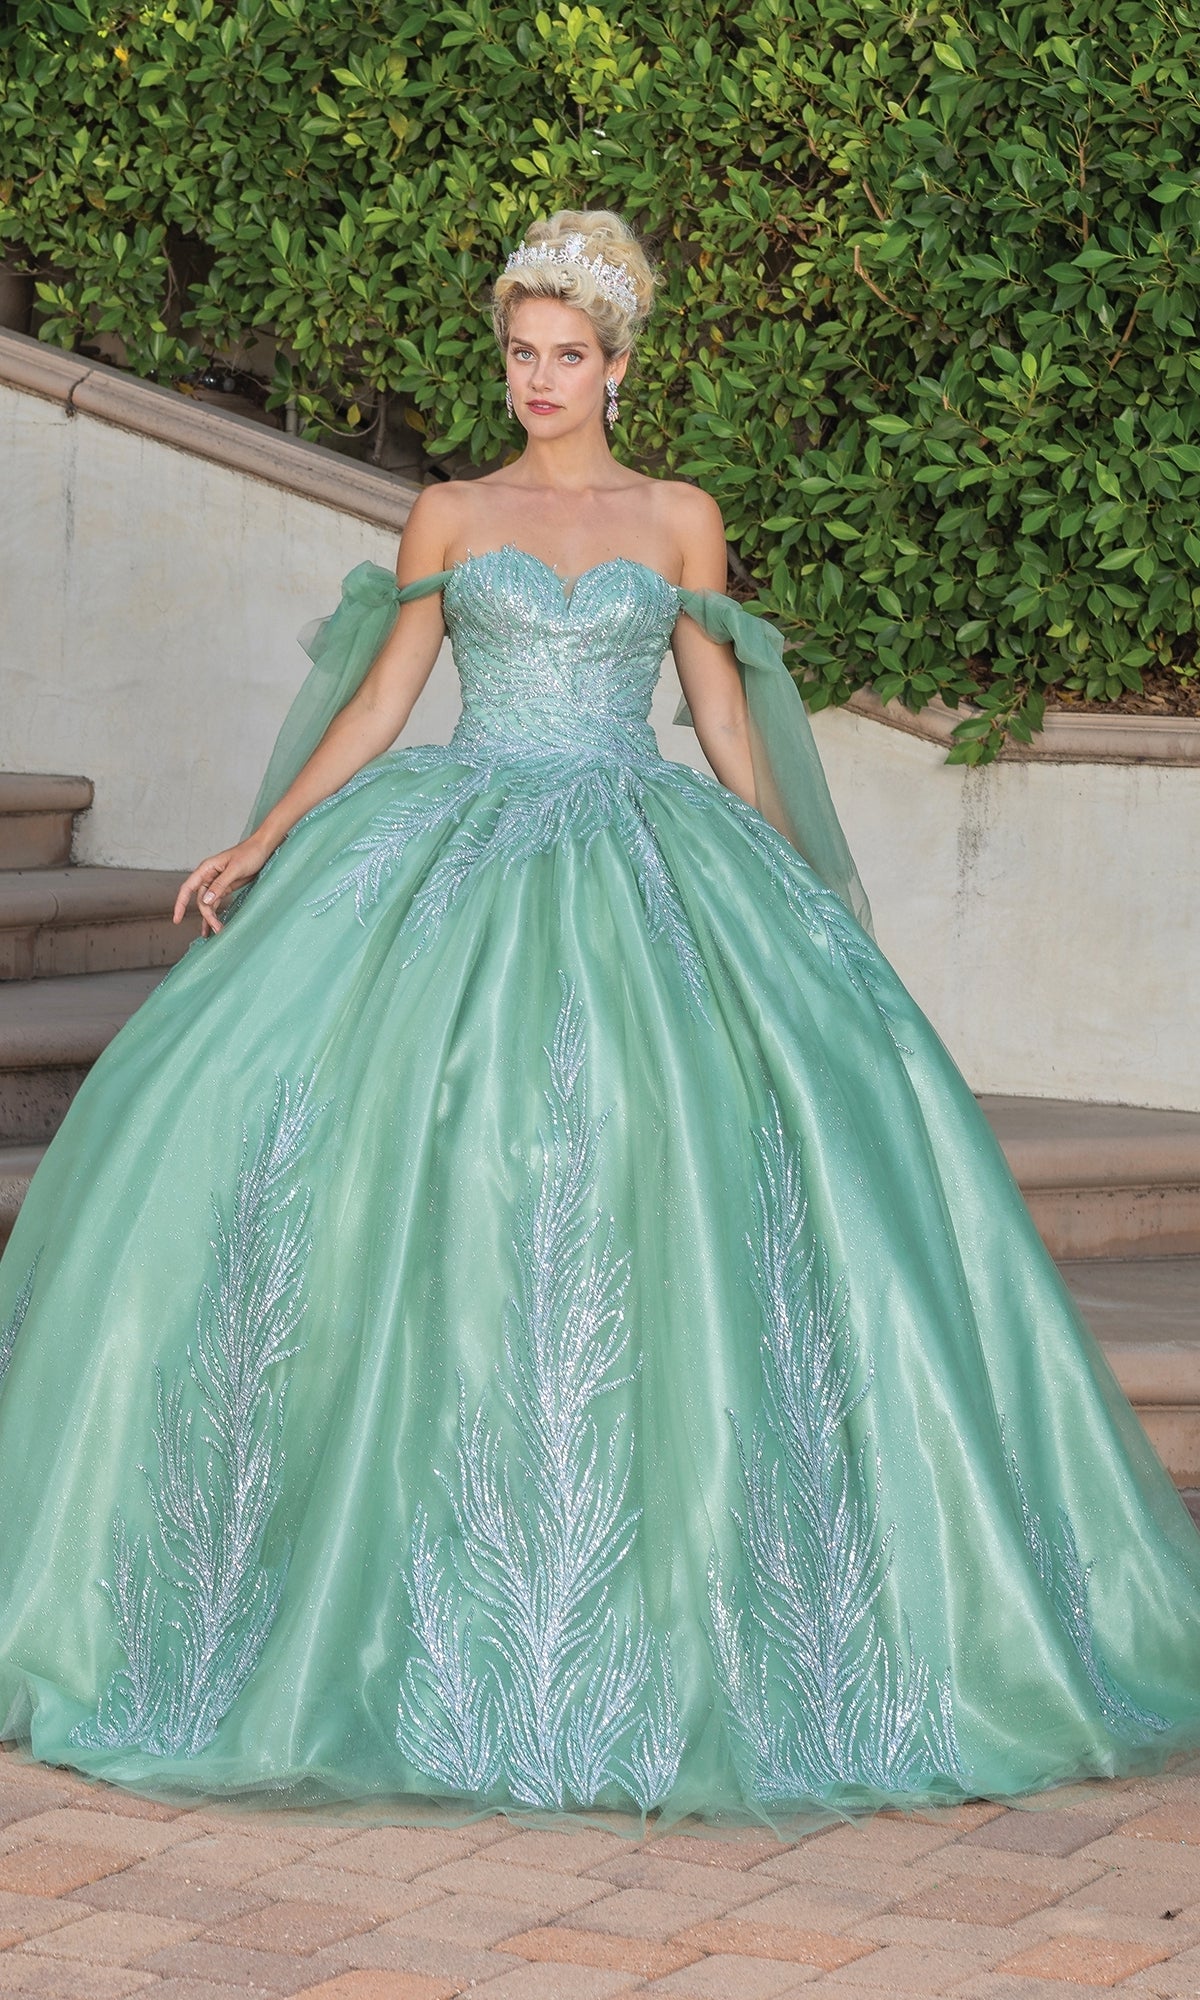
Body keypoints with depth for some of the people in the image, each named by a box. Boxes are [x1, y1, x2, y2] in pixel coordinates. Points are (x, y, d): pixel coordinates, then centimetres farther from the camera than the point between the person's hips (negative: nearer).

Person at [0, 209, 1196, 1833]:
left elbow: (725, 716, 12)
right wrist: (257, 849, 2)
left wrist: (806, 909, 10)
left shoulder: (678, 520, 9)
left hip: (641, 869, 0)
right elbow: (376, 703, 9)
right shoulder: (451, 516, 9)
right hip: (460, 864, 0)